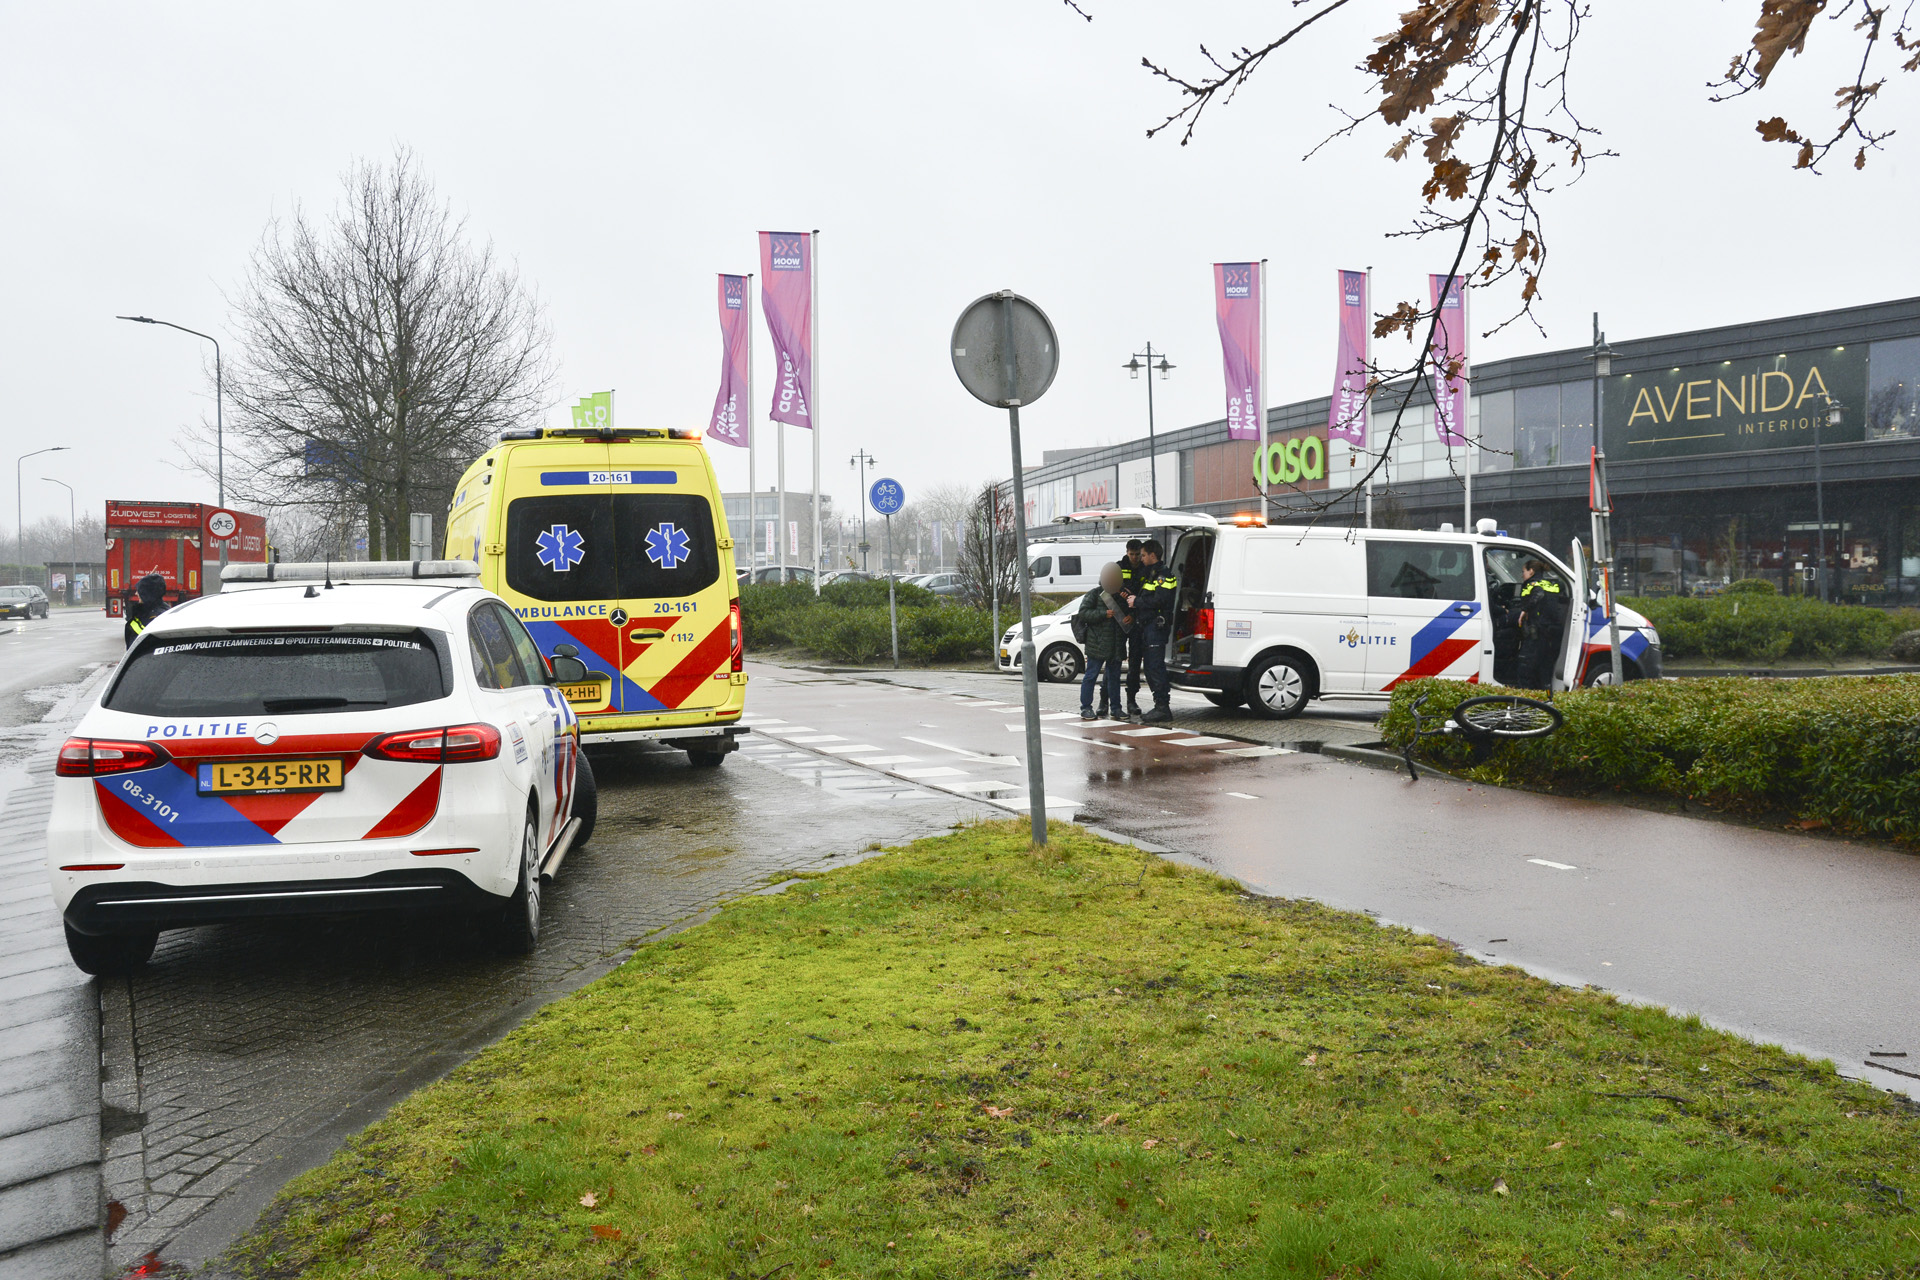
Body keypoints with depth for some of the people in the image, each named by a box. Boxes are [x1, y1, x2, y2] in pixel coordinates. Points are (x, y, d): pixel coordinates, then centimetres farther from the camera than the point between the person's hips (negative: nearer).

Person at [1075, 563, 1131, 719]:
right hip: (1097, 643, -5)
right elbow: (1083, 613, -9)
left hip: (1117, 645, 5)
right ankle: (1086, 708, 1)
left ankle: (1115, 707, 19)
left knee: (1114, 675, 11)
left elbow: (1132, 610, 24)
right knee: (1091, 675, -3)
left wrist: (1131, 617, -1)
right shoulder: (1094, 594, -1)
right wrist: (1104, 614, -17)